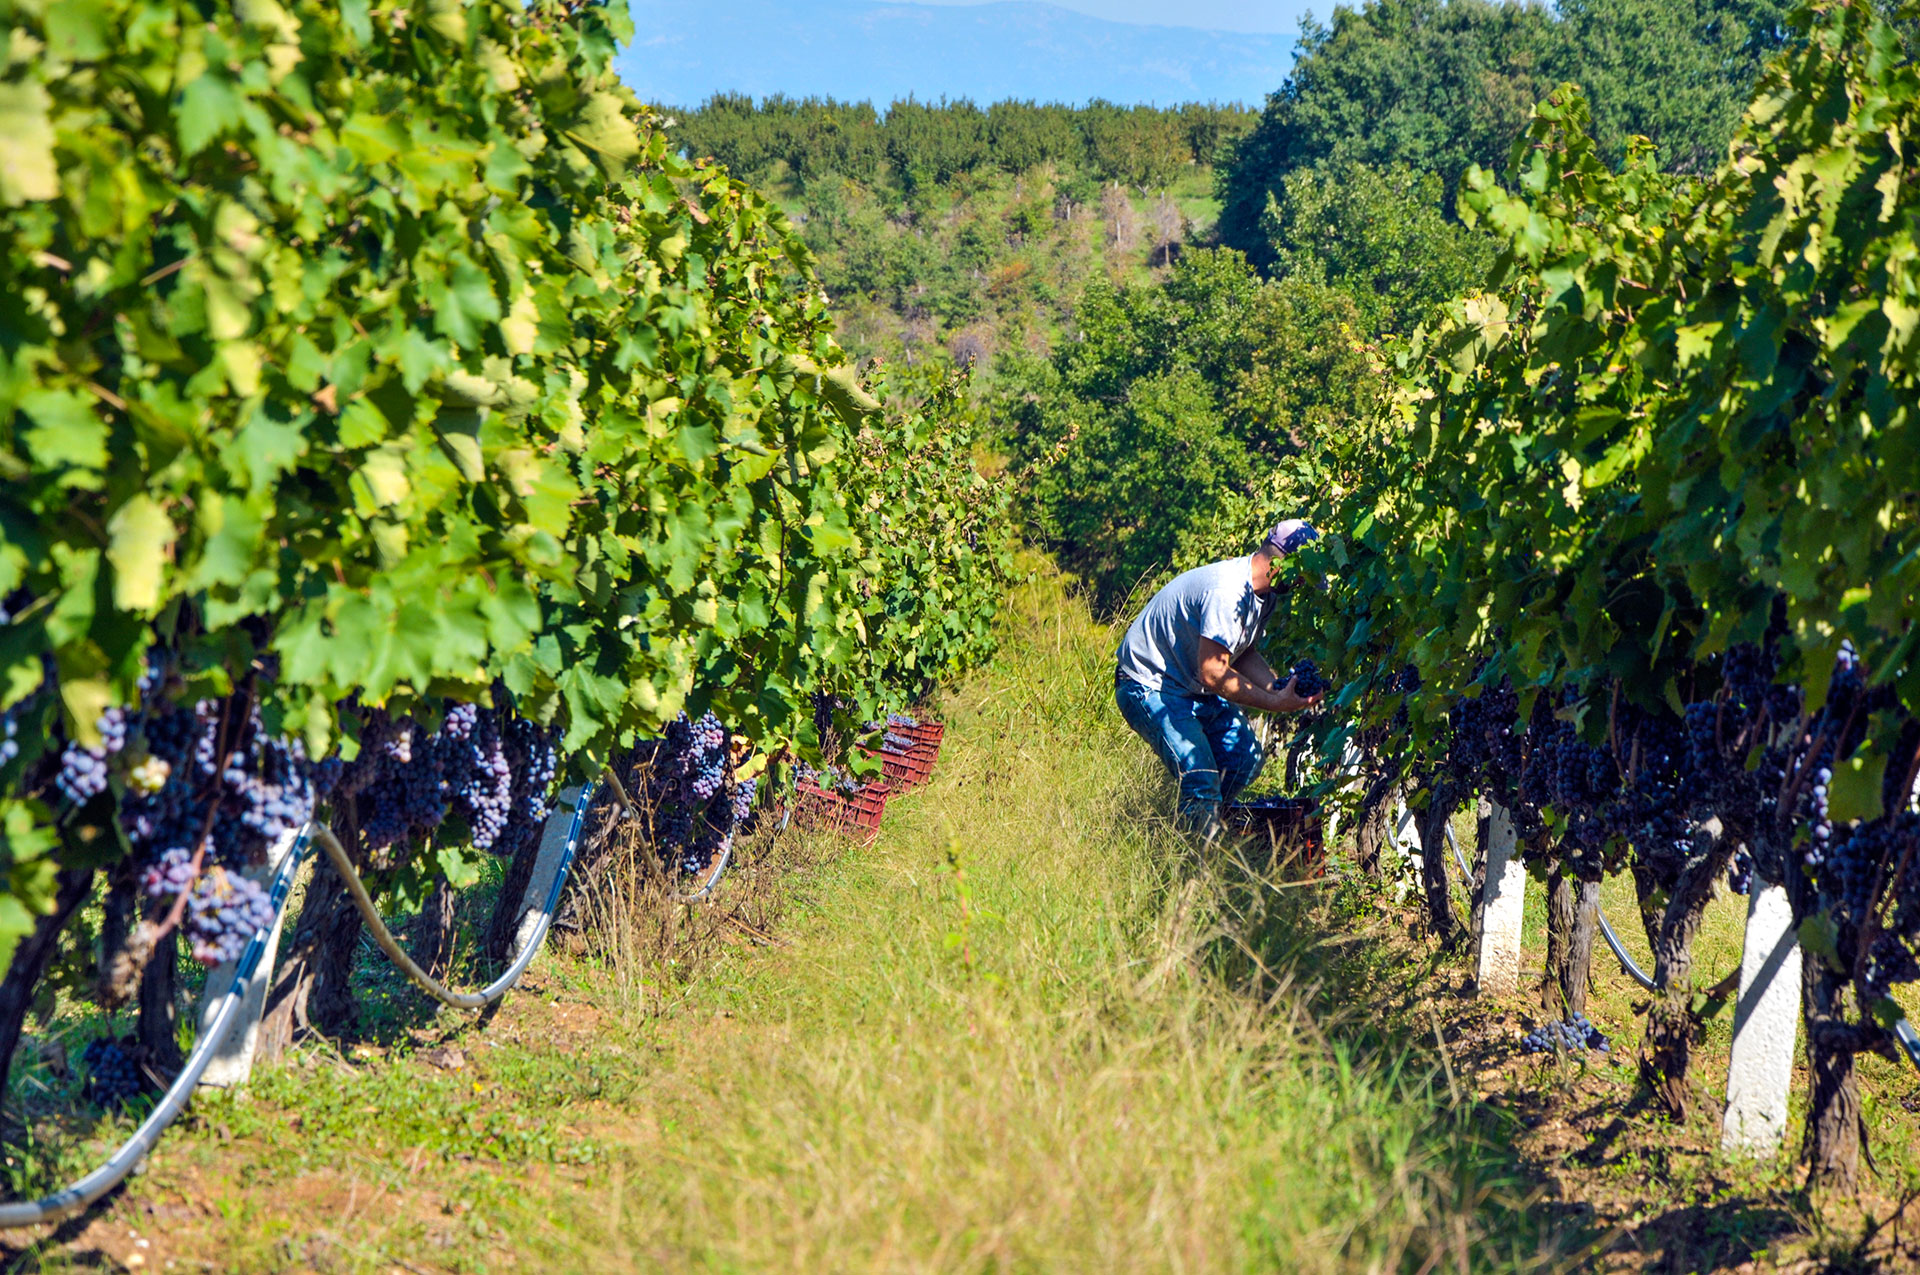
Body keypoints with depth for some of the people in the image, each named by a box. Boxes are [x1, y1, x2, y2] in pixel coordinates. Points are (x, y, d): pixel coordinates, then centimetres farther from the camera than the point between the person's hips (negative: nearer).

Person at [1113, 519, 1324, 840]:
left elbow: (1245, 654, 10)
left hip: (1193, 687, 10)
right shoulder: (1226, 593, -31)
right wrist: (1275, 703, -28)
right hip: (1150, 687, -10)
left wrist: (1279, 686, -9)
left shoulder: (1264, 592, 1)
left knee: (1247, 759, 0)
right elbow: (1212, 674, -31)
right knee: (1200, 777, -21)